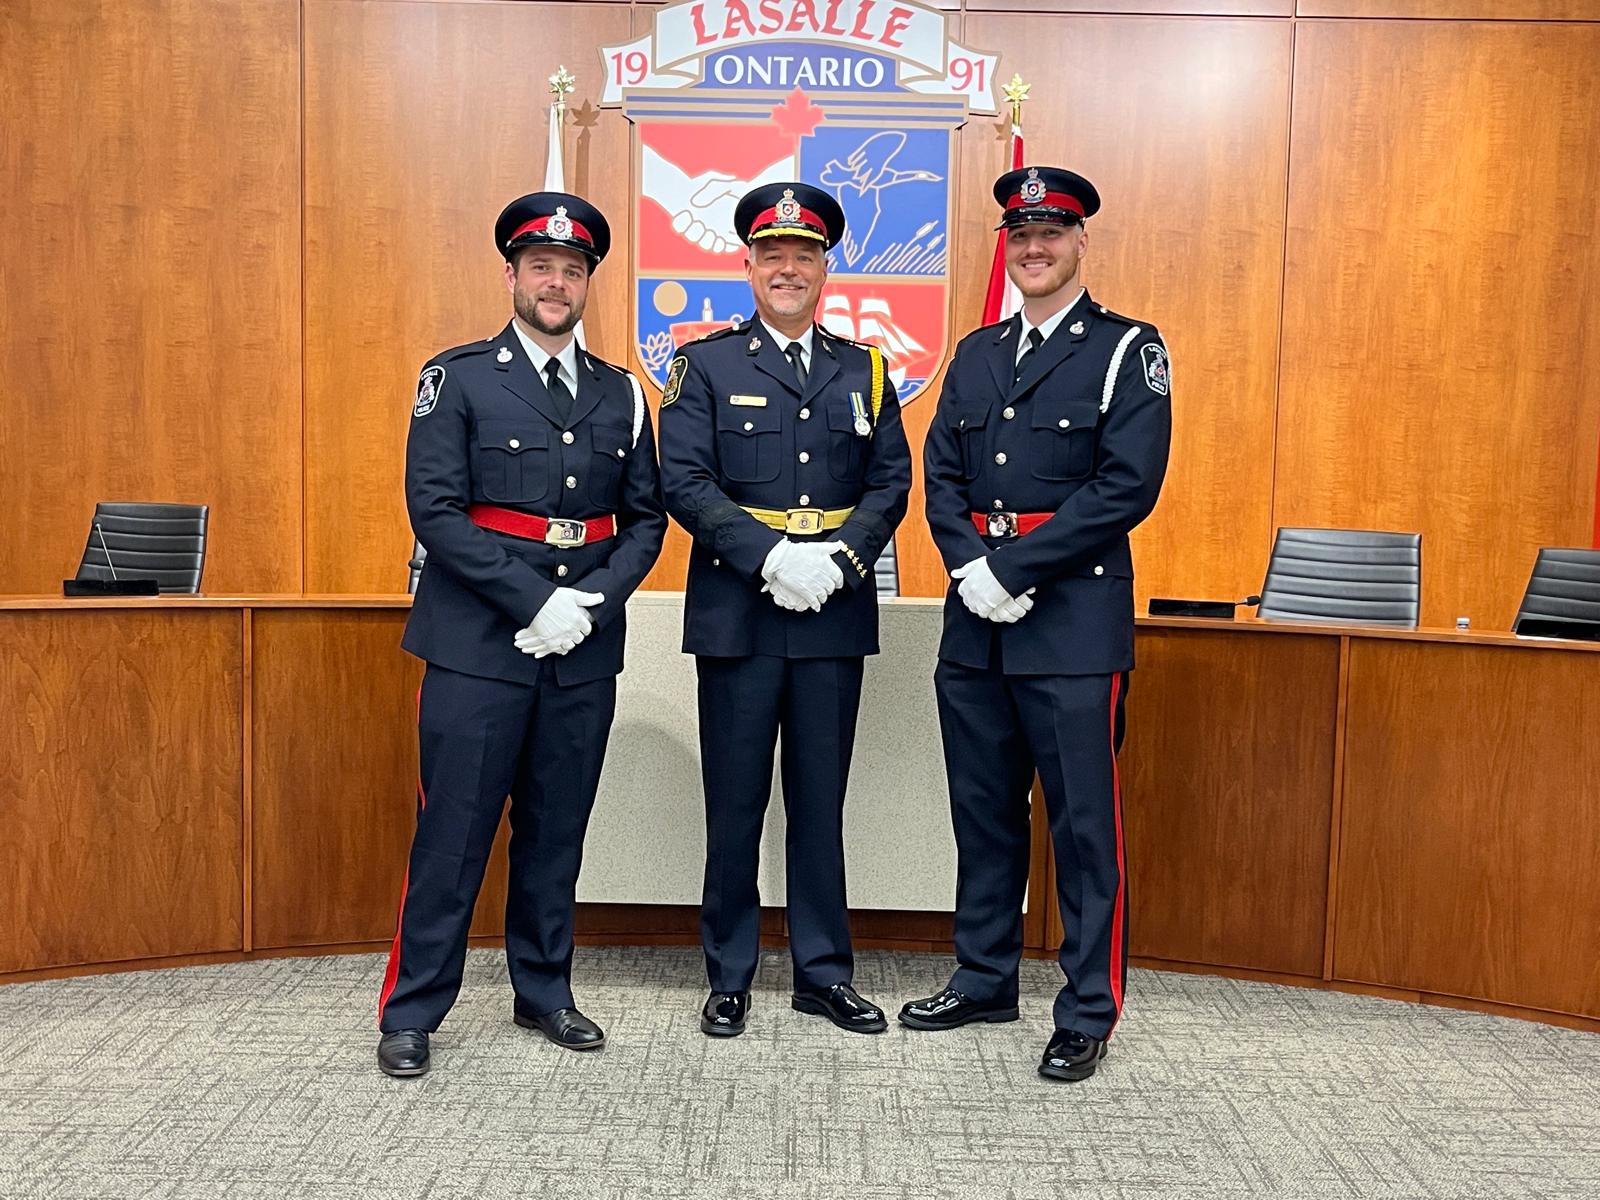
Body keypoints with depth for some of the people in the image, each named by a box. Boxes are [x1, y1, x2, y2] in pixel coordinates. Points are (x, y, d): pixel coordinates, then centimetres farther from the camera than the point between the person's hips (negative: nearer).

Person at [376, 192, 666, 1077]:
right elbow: (435, 510, -9)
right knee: (452, 833, 0)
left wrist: (592, 600, -7)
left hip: (585, 647, 4)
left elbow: (646, 517, 10)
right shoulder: (457, 378, 0)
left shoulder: (621, 394, 12)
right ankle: (411, 1011, 14)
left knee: (557, 831, 13)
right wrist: (536, 601, -15)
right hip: (478, 643, -4)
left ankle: (544, 992, 27)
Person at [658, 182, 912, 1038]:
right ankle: (729, 978, 18)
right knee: (734, 801, 5)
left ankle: (823, 973, 21)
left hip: (835, 613, 3)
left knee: (821, 799, 10)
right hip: (738, 611, -2)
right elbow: (684, 482, -6)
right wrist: (773, 556, -17)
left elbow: (891, 481, 6)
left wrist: (839, 558, -11)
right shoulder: (705, 365, 4)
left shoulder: (864, 371, 12)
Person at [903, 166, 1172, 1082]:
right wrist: (969, 570, -9)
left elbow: (1128, 487, -12)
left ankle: (1091, 1011, 15)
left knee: (1085, 823, 2)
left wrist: (1013, 568, -16)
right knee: (984, 813, 15)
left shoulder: (1128, 351, -2)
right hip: (975, 625, 6)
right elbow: (942, 477, 9)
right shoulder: (977, 354, 15)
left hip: (1075, 622, -5)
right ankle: (986, 980, 30)